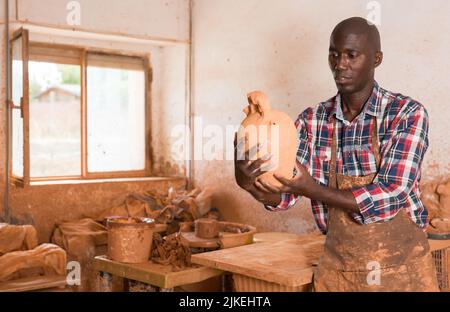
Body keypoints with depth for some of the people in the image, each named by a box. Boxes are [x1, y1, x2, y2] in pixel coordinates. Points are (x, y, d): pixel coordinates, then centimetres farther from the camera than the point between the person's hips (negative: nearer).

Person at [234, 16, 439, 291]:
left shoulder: (408, 114, -12)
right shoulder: (312, 121, -3)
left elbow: (391, 196, -21)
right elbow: (284, 194, -7)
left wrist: (311, 189, -30)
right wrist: (249, 182, -28)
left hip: (401, 266, -2)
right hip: (337, 267, 3)